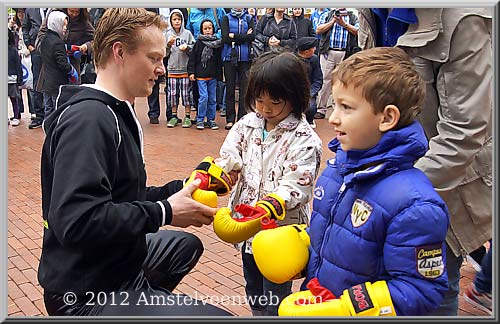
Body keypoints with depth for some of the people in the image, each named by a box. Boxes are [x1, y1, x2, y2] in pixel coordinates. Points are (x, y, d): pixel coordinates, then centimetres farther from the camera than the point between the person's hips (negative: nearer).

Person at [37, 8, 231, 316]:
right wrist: (164, 212, -22)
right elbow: (75, 220, -32)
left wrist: (178, 190, 0)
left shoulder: (114, 112, 10)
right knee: (219, 315, -19)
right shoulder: (87, 118, -22)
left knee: (186, 245, 31)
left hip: (116, 261, 10)